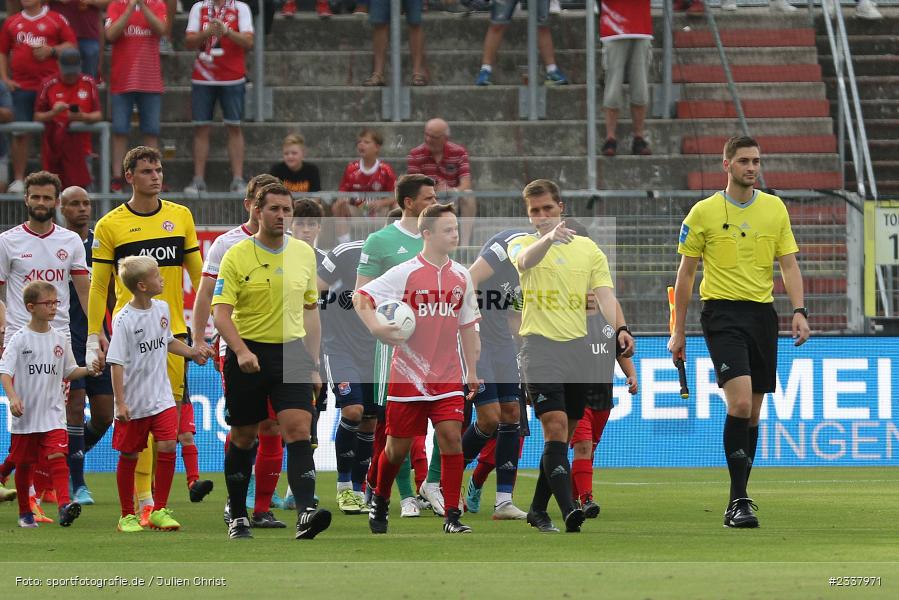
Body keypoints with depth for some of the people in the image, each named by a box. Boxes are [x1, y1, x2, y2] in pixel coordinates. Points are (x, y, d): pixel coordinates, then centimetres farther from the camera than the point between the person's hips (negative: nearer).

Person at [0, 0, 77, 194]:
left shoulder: (56, 20, 5)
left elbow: (71, 45, 5)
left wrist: (51, 50, -11)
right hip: (21, 87, 2)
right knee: (20, 134, -1)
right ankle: (18, 179, 3)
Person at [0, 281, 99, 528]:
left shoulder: (60, 339, 6)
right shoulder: (20, 339, -6)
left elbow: (68, 372, 16)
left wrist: (88, 369, -3)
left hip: (53, 414, 2)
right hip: (25, 415, -2)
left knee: (57, 457, -17)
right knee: (23, 464, 9)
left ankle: (64, 505, -28)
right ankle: (25, 513, 24)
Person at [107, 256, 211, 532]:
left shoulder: (162, 309, 4)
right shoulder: (124, 320, -17)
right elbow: (116, 363, -16)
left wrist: (192, 353, 13)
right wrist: (120, 403, -19)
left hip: (161, 397, 5)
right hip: (134, 402, -5)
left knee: (168, 447, -9)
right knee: (129, 456, 6)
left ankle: (159, 510, 1)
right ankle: (128, 515, 18)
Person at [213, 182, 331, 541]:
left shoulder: (304, 254, 7)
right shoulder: (237, 256, -5)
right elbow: (221, 312, -11)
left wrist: (313, 364, 12)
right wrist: (241, 351, -27)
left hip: (292, 353, 2)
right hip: (248, 356, -2)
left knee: (299, 431, -15)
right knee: (243, 438, 7)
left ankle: (306, 513, -25)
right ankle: (238, 518, 21)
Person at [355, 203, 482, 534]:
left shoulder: (461, 276, 6)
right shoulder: (405, 273, -8)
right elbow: (360, 297, -6)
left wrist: (472, 370, 15)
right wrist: (376, 328, -23)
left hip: (448, 377, 3)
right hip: (407, 375, -3)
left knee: (451, 437, -13)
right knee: (398, 446, 6)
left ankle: (452, 517, -10)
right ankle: (380, 501, 33)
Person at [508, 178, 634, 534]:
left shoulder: (588, 248, 12)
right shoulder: (522, 244, 5)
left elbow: (605, 294, 2)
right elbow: (526, 259, -21)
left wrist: (620, 328, -17)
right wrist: (550, 238, -41)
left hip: (578, 348, 4)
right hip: (540, 345, -4)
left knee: (563, 436, 9)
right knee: (555, 426, -19)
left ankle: (538, 510, 23)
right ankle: (569, 510, -28)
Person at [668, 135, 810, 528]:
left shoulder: (775, 208, 9)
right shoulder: (704, 212, 0)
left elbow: (789, 264, 9)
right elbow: (685, 273, 5)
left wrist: (798, 311, -6)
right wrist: (678, 331, 4)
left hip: (762, 312, 4)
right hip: (722, 313, -4)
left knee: (752, 412, 7)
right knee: (740, 403, -20)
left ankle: (738, 500, 18)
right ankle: (738, 501, -17)